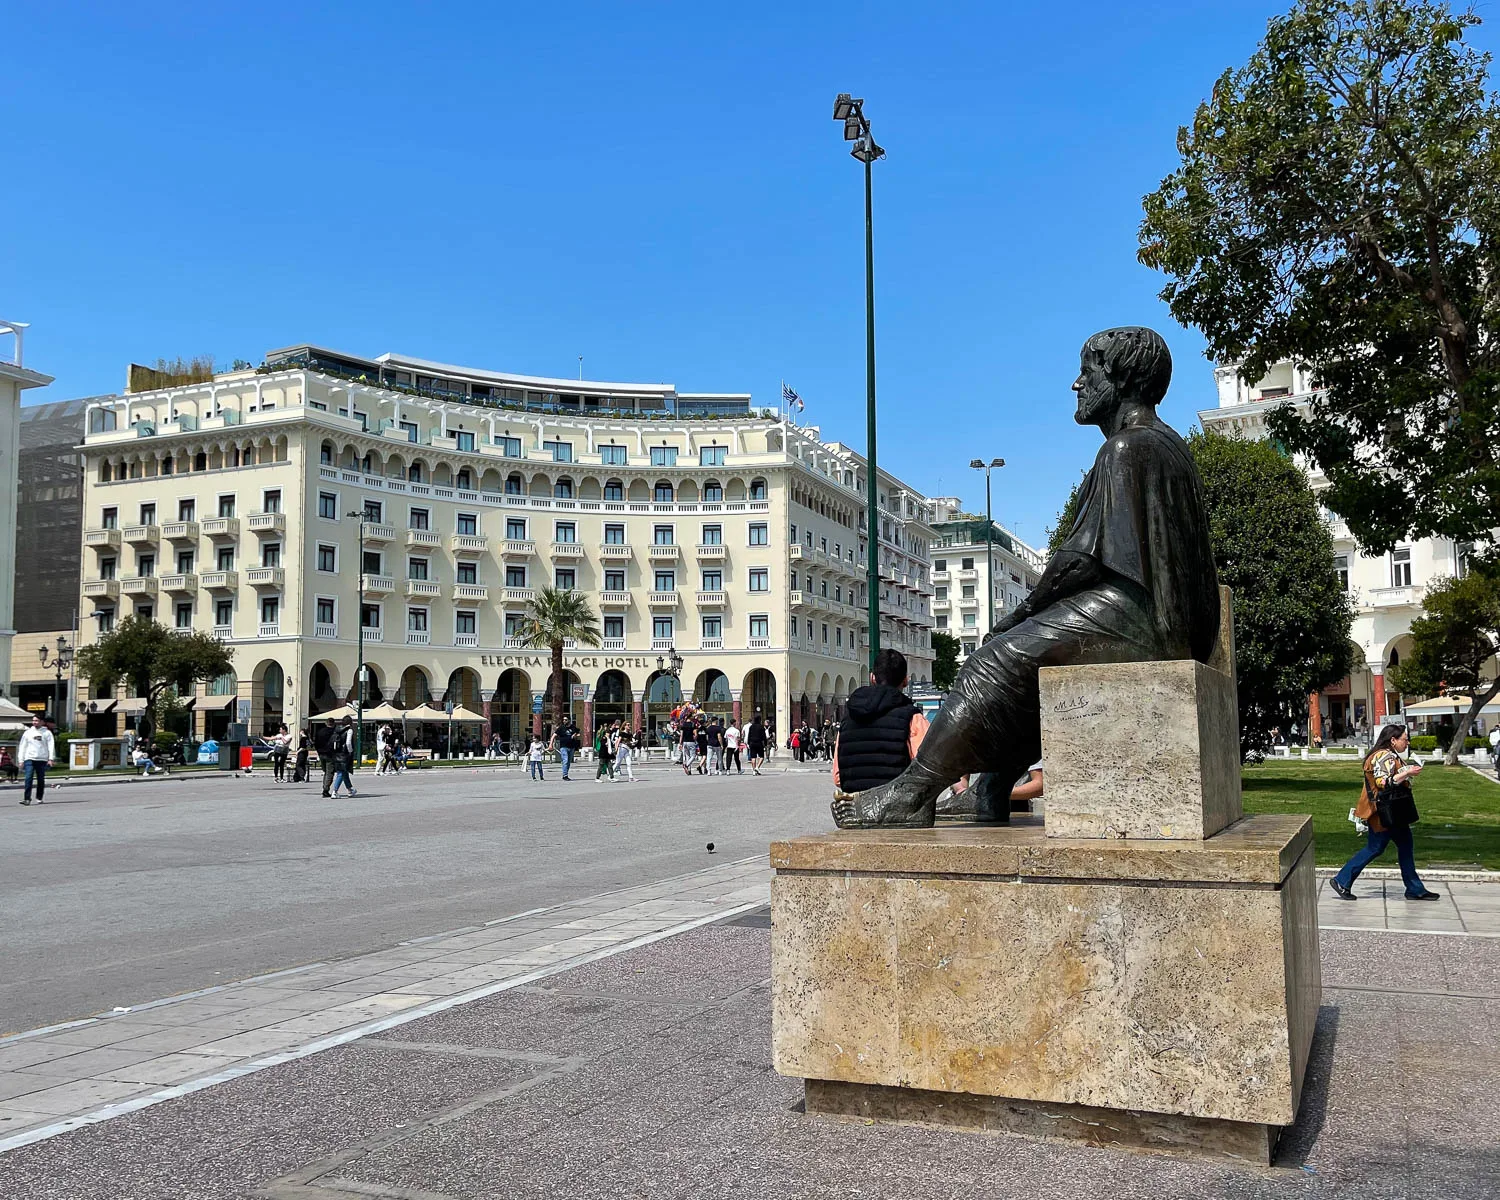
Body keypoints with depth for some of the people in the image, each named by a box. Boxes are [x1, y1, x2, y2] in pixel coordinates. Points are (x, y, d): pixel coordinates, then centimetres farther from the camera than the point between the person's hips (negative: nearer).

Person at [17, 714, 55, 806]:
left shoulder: (47, 732, 5)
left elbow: (51, 746, 0)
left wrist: (50, 758, -10)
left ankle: (39, 798, 16)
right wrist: (21, 760, 5)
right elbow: (22, 747, 11)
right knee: (29, 778, -12)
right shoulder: (27, 732, 10)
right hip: (29, 759, 0)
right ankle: (27, 798, -15)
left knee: (41, 780, 6)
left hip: (42, 760, 0)